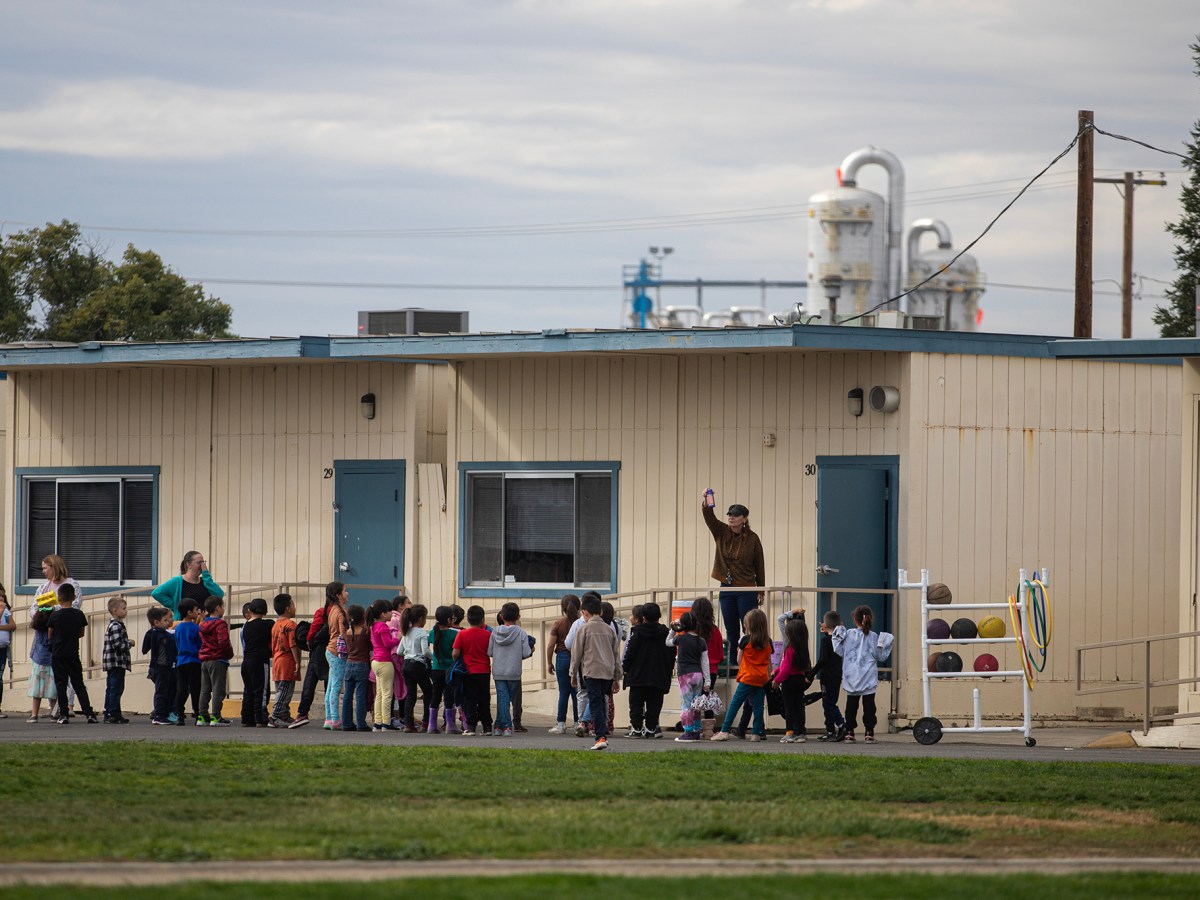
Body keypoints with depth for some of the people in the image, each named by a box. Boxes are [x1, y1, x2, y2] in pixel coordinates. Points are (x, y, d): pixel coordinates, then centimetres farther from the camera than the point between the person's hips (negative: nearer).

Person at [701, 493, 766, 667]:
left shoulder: (752, 539, -6)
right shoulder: (721, 532, 3)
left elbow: (760, 566, -1)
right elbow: (710, 520, -16)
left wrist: (760, 592, -1)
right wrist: (706, 506, -37)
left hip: (747, 591, -4)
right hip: (727, 589, 4)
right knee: (731, 631, 10)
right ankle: (732, 664, 16)